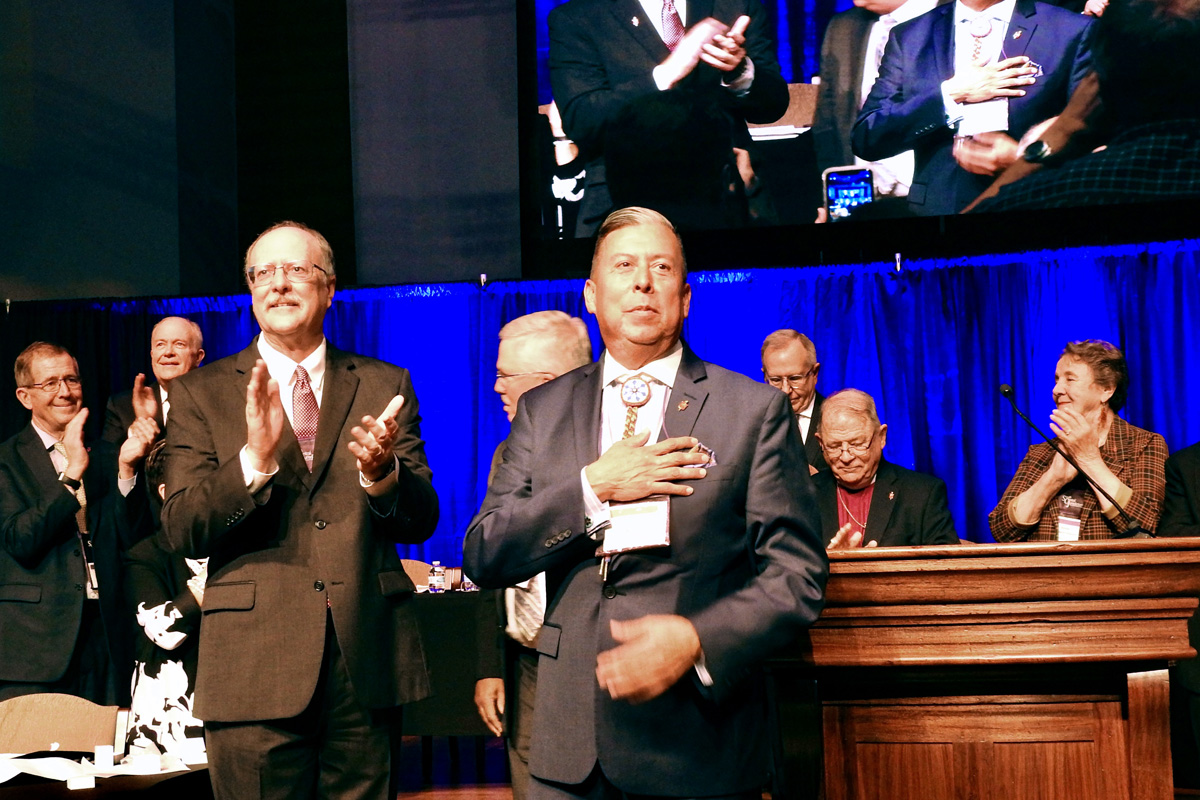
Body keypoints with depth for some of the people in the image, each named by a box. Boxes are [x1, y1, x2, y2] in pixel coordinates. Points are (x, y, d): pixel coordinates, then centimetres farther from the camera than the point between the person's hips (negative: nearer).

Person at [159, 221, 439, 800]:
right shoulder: (200, 393, 5)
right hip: (254, 666, -1)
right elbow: (180, 535, -4)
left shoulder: (386, 387, 9)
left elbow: (421, 523, 5)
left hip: (368, 661, 2)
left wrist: (381, 473, -17)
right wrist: (254, 460, -20)